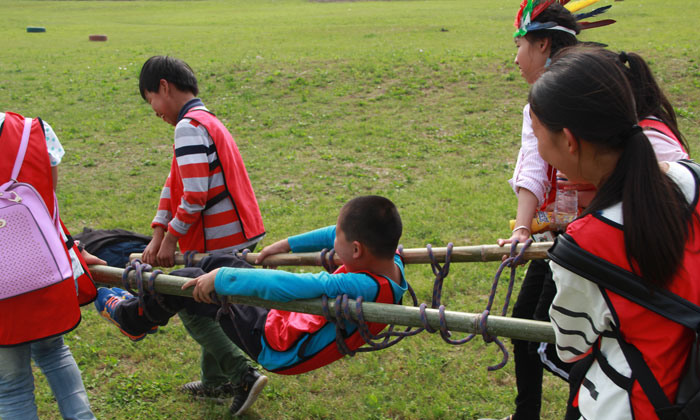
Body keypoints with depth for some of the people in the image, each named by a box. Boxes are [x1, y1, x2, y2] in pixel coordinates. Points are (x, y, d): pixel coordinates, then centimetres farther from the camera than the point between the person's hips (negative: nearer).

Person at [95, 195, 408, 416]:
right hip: (295, 322, 8)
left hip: (281, 348, -8)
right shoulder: (391, 260, -13)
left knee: (189, 285, 2)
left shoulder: (363, 288, -39)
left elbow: (290, 285, -46)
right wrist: (287, 245, 11)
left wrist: (222, 278, -36)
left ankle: (131, 316, 29)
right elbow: (339, 234, 6)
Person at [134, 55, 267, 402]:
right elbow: (175, 184, 10)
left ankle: (243, 374, 1)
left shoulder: (188, 127, -16)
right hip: (240, 233, 10)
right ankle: (215, 383, 33)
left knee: (192, 310, 5)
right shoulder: (207, 121, 16)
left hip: (219, 241, -10)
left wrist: (171, 237, -11)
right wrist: (158, 235, 5)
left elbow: (195, 195, -23)